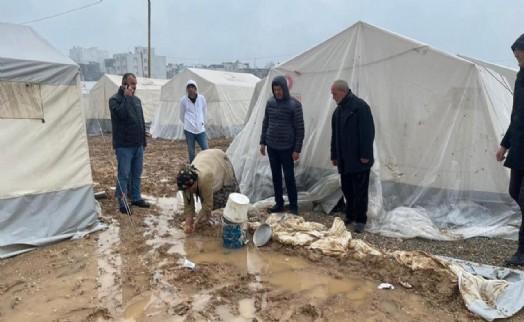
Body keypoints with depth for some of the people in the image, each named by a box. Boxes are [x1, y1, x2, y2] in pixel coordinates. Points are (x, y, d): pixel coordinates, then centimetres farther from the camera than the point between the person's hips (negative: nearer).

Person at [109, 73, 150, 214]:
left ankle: (136, 198, 26)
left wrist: (143, 141, 16)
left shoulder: (136, 99, 13)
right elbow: (121, 114, -27)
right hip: (124, 145, -6)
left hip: (138, 145, 7)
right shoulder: (115, 99, -7)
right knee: (124, 175, -2)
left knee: (137, 174, 13)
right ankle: (123, 204, 5)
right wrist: (127, 97, -20)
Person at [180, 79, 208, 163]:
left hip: (200, 129, 1)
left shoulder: (201, 98, 0)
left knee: (205, 150, -3)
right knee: (191, 151, 4)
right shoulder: (183, 100, -3)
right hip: (189, 129, -1)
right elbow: (182, 115, 11)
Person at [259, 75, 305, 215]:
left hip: (287, 148, -5)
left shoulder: (294, 104, -12)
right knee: (276, 176, 11)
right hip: (271, 146, 5)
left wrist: (297, 149, -12)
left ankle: (293, 206, 16)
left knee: (289, 177, 2)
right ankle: (279, 203, 24)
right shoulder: (270, 102, 3)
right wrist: (262, 142, 10)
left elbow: (300, 128, -10)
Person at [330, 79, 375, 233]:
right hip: (344, 159, 7)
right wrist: (334, 155, 15)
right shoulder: (339, 109, 12)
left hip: (359, 159, -7)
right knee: (346, 189, 14)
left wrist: (365, 155, -18)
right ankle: (350, 215, 29)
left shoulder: (360, 106, -12)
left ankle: (361, 219, 13)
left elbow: (368, 132, -17)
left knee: (360, 191, 1)